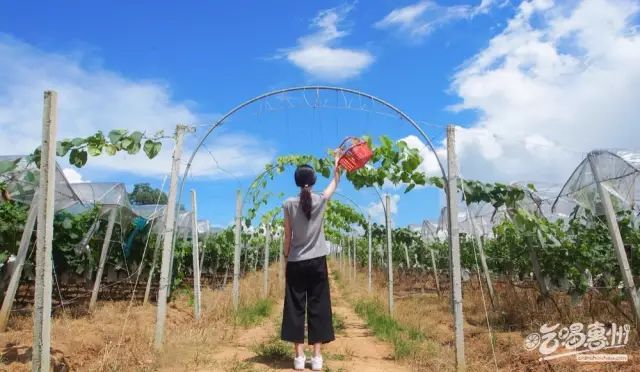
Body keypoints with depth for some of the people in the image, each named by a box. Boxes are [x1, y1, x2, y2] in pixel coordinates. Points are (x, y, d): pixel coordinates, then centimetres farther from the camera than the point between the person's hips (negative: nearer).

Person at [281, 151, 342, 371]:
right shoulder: (321, 200, -2)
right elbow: (335, 183, 18)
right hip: (317, 262, 1)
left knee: (295, 307, 6)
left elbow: (288, 236, -1)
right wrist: (337, 163, 33)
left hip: (296, 263, 0)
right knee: (318, 307, 6)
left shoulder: (289, 204, -4)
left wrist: (285, 258, 9)